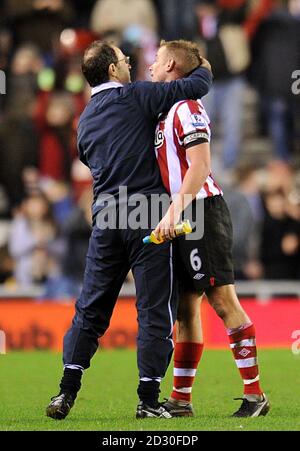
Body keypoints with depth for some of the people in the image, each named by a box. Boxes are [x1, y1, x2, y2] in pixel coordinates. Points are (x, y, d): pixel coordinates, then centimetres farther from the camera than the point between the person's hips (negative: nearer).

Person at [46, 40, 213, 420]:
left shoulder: (85, 120, 17)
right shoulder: (134, 96, -4)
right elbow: (196, 87, -4)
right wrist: (203, 68, 17)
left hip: (104, 217, 6)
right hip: (147, 216, -6)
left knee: (90, 309, 11)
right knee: (155, 309, 0)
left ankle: (66, 392, 6)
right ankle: (148, 400, -2)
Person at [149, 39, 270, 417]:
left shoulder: (186, 108, -10)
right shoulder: (166, 111, 19)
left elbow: (199, 166, -19)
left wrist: (173, 213, -25)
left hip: (201, 212, -10)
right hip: (183, 220, 10)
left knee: (222, 300, -10)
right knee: (185, 307, 9)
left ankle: (255, 393, -9)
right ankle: (180, 400, 12)